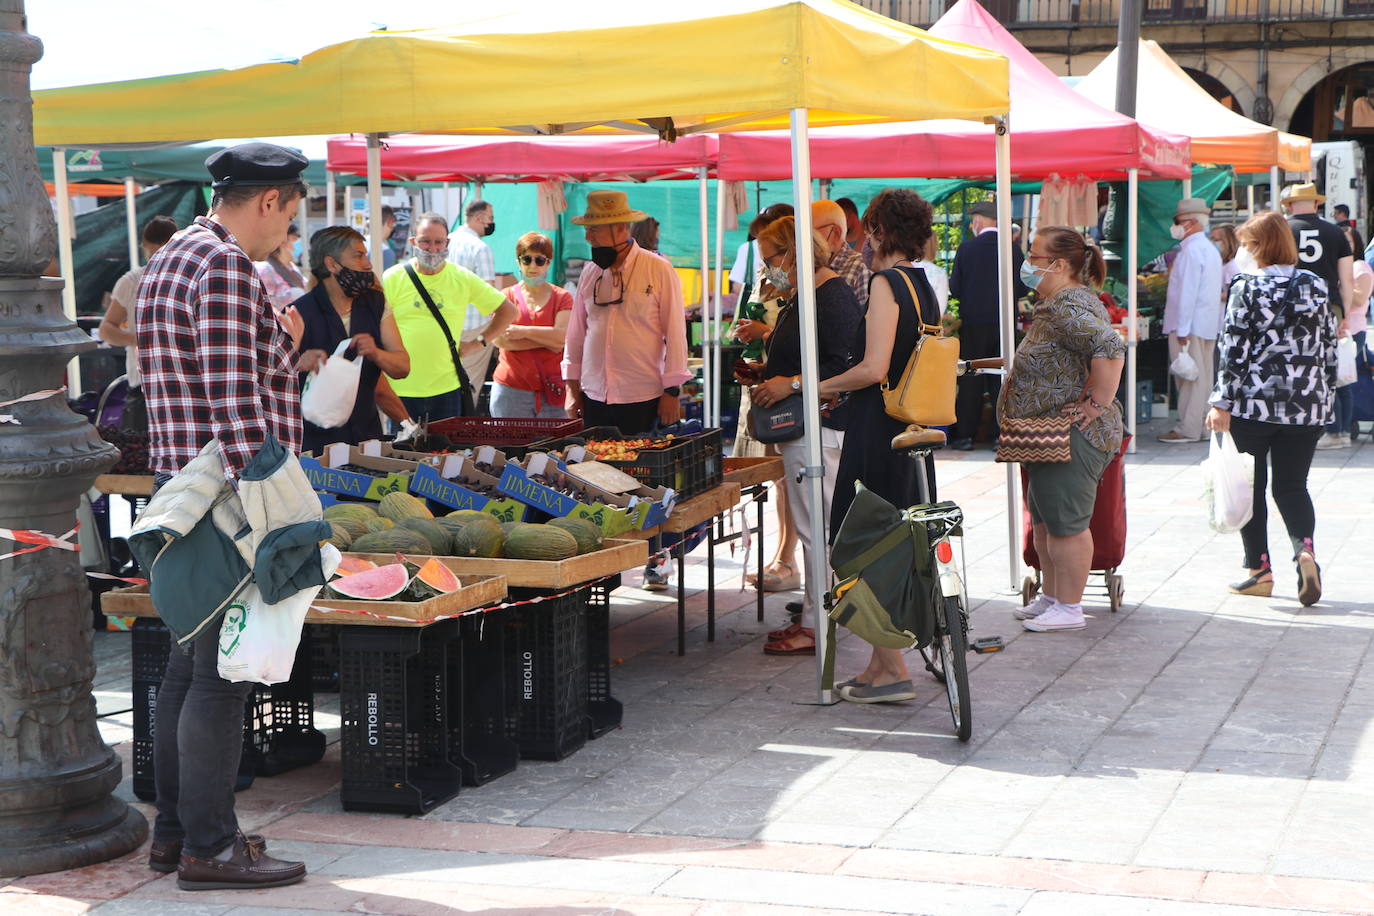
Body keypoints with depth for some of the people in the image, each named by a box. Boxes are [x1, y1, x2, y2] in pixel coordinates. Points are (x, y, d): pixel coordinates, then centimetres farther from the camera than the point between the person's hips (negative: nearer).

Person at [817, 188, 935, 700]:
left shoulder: (887, 282, -14)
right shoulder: (925, 285, 12)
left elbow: (874, 368, -21)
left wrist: (824, 387, -6)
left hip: (877, 430, -9)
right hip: (914, 429, 9)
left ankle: (893, 672, -1)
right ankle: (880, 667, 19)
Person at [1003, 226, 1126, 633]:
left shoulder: (1068, 309, -20)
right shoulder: (1057, 304, 15)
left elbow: (1111, 348, -34)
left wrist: (1097, 403, -27)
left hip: (1071, 436, -11)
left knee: (1065, 523, -4)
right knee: (1044, 519, 18)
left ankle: (1069, 608, 4)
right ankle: (1050, 597, 28)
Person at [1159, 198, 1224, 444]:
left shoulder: (1192, 250, -14)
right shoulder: (1211, 249, 17)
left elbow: (1188, 292, -19)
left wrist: (1182, 329, -19)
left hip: (1190, 323, -10)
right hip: (1208, 324, 10)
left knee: (1189, 376, -7)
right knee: (1204, 375, 11)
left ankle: (1188, 429, -5)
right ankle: (1202, 426, 15)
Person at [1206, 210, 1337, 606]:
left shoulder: (1246, 289, -8)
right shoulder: (1316, 286, 5)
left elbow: (1234, 350, -11)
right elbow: (1329, 346, 10)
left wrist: (1222, 403, -7)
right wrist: (1324, 392, 21)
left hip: (1254, 404, -3)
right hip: (1307, 406, 4)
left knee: (1251, 486, 10)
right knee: (1292, 485, 10)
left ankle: (1259, 570, 11)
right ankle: (1305, 549, -16)